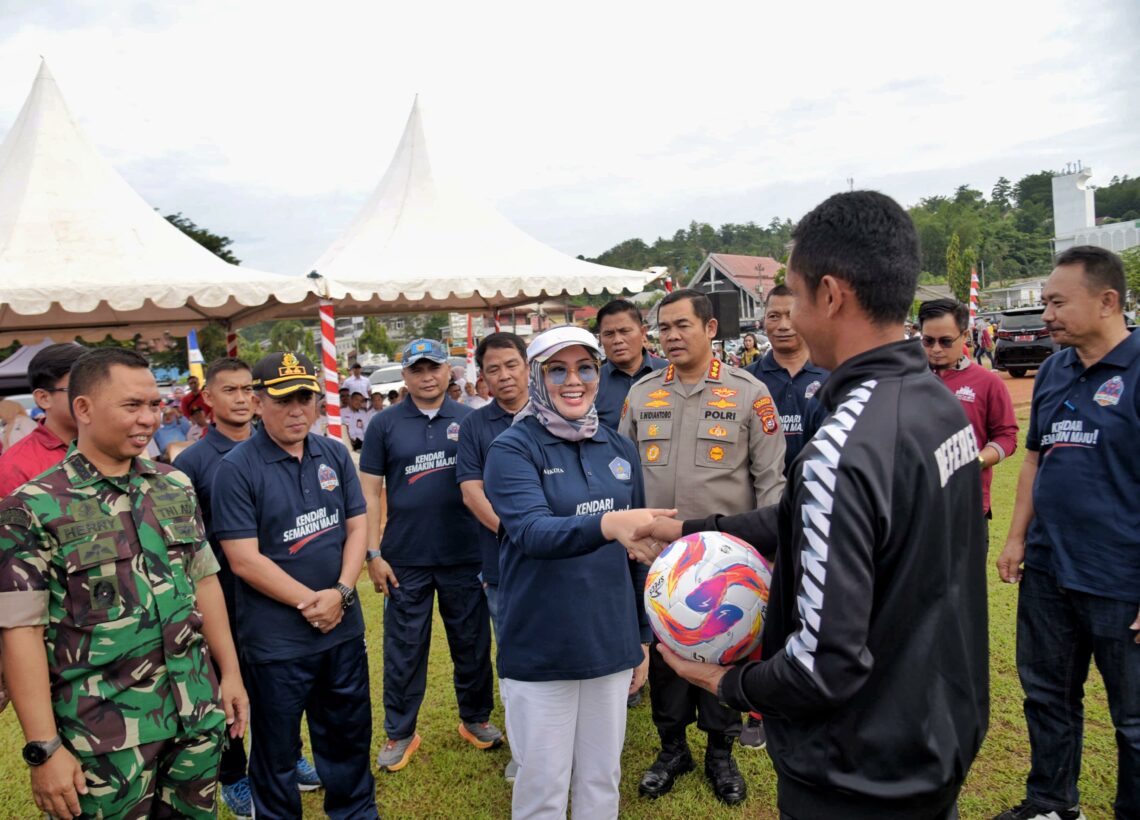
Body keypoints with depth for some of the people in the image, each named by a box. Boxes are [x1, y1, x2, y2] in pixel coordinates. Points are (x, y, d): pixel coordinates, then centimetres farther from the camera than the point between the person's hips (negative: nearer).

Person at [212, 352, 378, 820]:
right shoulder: (236, 469, -12)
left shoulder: (335, 455, 2)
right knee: (276, 748, 14)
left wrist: (340, 593, -11)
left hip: (344, 627, 5)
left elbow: (356, 526, 3)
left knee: (349, 733, 20)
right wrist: (309, 601, -15)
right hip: (276, 639, -4)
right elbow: (244, 559, -15)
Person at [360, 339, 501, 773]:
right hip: (405, 559, 0)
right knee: (403, 650, 9)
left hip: (466, 557, 1)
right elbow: (370, 493, 1)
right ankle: (400, 733, 27)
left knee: (472, 643, 13)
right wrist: (373, 554, -4)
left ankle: (476, 718, 34)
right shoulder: (384, 424, 1)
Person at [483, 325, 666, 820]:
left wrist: (643, 636, 12)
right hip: (540, 649, -4)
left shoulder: (620, 448, 5)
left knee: (603, 779, 18)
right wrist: (604, 523, -46)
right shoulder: (512, 449, -10)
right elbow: (532, 532, -27)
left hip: (612, 644, 4)